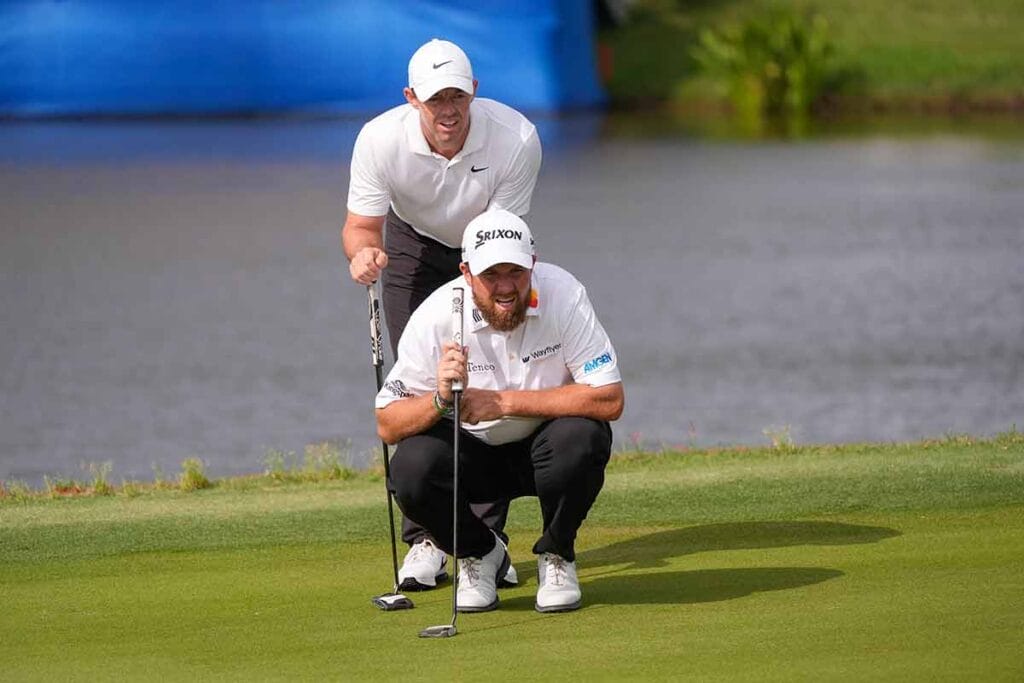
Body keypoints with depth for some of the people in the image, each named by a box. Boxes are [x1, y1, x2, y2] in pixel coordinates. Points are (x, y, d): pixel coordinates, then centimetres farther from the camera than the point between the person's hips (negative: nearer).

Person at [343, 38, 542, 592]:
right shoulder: (381, 140, -29)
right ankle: (424, 541, -5)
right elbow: (361, 221, -21)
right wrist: (362, 252, -45)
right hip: (414, 246, 0)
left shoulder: (516, 139, -31)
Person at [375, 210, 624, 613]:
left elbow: (610, 399, -27)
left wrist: (504, 403, -30)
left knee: (581, 439, -34)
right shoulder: (435, 317, -20)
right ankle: (478, 554, 4)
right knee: (411, 467, -29)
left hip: (545, 450, -1)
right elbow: (387, 425, -17)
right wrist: (441, 399, -39)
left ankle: (556, 556, -3)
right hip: (472, 453, 1)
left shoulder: (563, 296, -22)